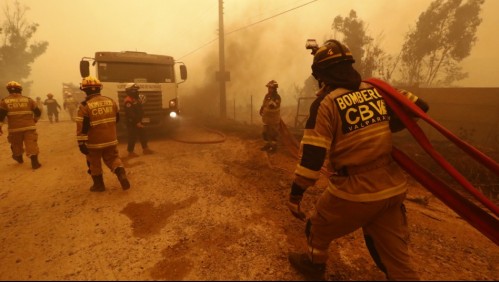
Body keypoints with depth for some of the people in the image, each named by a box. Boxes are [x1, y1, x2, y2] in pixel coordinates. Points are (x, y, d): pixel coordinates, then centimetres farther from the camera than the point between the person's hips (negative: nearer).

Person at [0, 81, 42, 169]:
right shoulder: (28, 100, 5)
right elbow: (38, 112, 9)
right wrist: (35, 120, 27)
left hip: (14, 128, 1)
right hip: (29, 127, -1)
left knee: (16, 144, 22)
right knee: (31, 144, -4)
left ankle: (19, 157, 42)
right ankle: (35, 162, -10)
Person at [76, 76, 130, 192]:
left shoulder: (85, 105, -14)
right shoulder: (111, 101, 1)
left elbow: (82, 127, -16)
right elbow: (117, 119, 13)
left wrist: (81, 143, -11)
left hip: (94, 141, -4)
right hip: (111, 139, 4)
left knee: (94, 164, 13)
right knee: (113, 158, 16)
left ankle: (99, 185, 25)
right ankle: (122, 175, -6)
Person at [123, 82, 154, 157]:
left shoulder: (136, 99, 14)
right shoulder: (128, 100, -18)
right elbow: (130, 114, -24)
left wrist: (139, 121, 18)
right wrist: (137, 122, -25)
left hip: (138, 121, 10)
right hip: (132, 123, -9)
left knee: (143, 135, 12)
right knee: (133, 137, -4)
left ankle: (145, 149, 21)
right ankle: (130, 152, 6)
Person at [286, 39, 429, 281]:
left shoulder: (326, 102, -15)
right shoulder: (377, 89, 3)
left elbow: (312, 155, -19)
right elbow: (419, 106, 13)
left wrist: (295, 194, -11)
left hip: (353, 190, -5)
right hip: (392, 187, 6)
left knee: (318, 226, 23)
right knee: (395, 254, 21)